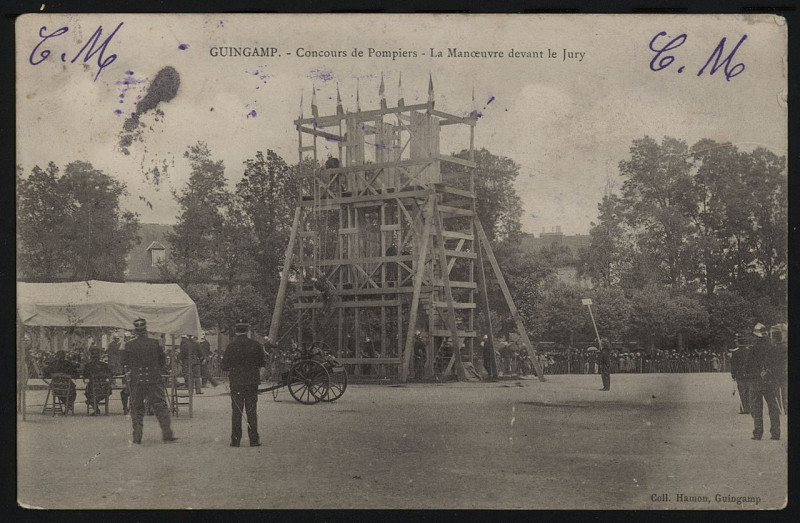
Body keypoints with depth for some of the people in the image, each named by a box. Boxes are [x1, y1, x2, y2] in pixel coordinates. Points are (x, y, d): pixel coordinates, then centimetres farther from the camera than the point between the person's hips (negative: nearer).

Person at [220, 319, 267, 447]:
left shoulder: (231, 346, -9)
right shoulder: (256, 345, -4)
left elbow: (224, 366, -7)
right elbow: (263, 363, 2)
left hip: (236, 382, -1)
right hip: (253, 382, 1)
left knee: (236, 412, 6)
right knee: (252, 411, 7)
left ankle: (235, 440, 6)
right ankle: (254, 439, 6)